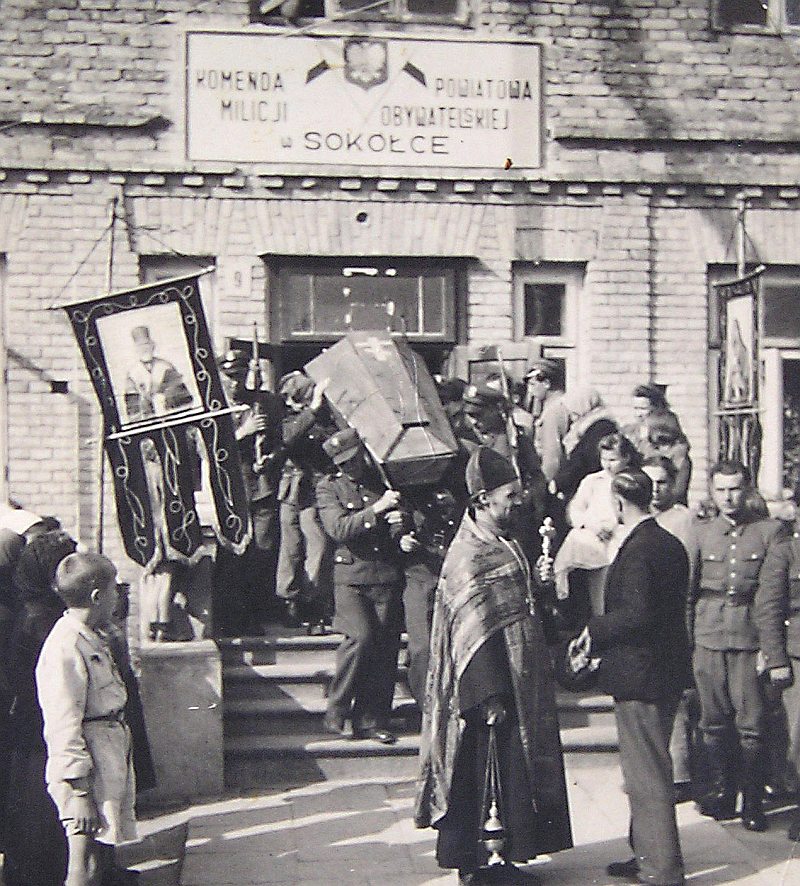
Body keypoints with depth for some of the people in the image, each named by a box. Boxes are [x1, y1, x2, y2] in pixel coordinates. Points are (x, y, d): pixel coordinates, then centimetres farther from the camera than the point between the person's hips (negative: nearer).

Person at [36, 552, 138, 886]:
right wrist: (78, 792, -22)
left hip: (110, 767, 10)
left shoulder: (90, 640, 14)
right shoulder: (65, 647, -18)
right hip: (88, 771, -10)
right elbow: (64, 726, -21)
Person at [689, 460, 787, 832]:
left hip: (750, 639, -2)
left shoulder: (770, 531, 3)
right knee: (714, 722, 7)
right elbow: (688, 592, 11)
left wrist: (773, 651, -6)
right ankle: (721, 793, 20)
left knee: (751, 724, -2)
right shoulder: (701, 534, 10)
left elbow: (773, 595, -1)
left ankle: (753, 803, 9)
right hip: (708, 639, 2)